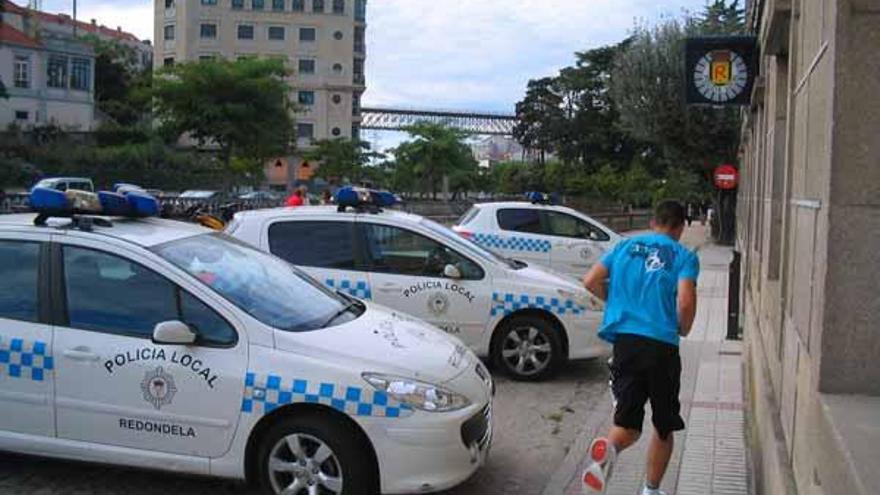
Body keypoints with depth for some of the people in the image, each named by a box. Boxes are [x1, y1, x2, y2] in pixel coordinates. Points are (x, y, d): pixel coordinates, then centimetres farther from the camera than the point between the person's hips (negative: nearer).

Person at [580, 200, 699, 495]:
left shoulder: (625, 246, 13)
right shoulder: (683, 256, 2)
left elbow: (591, 282, 9)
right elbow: (685, 301, -12)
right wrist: (683, 330, 8)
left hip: (625, 341, 3)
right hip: (662, 345, -2)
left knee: (627, 422, 6)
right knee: (664, 426, 17)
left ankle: (608, 449, -27)